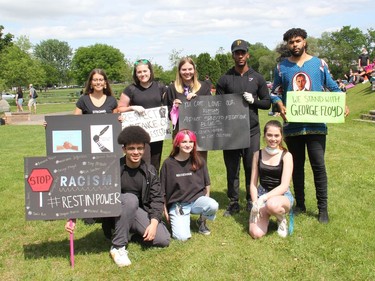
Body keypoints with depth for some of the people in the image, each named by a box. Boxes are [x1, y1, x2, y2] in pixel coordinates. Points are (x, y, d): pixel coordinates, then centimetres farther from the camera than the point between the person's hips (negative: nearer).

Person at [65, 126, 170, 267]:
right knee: (130, 199, -36)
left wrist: (153, 223, -21)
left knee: (163, 240, -17)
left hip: (139, 212, 3)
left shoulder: (150, 171, -3)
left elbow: (157, 198, -6)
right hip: (116, 212, -3)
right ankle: (118, 247, -23)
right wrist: (74, 217, -24)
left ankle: (134, 231, 12)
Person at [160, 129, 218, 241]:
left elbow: (207, 184, 11)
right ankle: (177, 220, 14)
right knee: (182, 236, -22)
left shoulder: (199, 161, 1)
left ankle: (202, 221, 4)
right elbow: (163, 191, 1)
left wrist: (206, 201, 3)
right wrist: (165, 211, 1)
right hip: (177, 204, -2)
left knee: (213, 206, -32)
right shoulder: (168, 163, -6)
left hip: (197, 199, 2)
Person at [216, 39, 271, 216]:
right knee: (232, 169, 5)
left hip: (252, 131, 0)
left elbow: (267, 103, 8)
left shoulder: (257, 78, 8)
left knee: (252, 168, 5)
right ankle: (233, 203, 16)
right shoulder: (225, 79, 6)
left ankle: (252, 202, 19)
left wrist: (253, 101, -11)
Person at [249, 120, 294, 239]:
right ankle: (265, 215, 15)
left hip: (282, 196, -2)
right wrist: (255, 203, -12)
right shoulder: (258, 154, 2)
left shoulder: (286, 156, -7)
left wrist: (263, 198, -25)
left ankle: (282, 219, -4)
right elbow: (253, 184, 3)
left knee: (272, 204, -41)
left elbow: (284, 186, -15)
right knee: (256, 233, -19)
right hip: (261, 196, 3)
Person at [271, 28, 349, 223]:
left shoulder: (319, 64, 5)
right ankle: (300, 205, 23)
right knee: (297, 166, 11)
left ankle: (323, 208, 7)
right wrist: (279, 104, -11)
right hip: (292, 125, 2)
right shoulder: (282, 67, 6)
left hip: (315, 124, -1)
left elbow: (333, 88, 8)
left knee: (318, 165, -4)